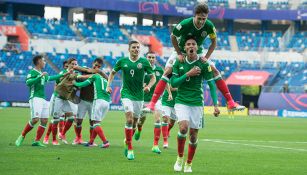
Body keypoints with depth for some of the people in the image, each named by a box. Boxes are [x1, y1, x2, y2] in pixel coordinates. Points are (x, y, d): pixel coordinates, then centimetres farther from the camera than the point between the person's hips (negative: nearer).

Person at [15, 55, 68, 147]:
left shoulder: (43, 74, 20)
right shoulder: (32, 72, -5)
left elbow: (51, 78, 35)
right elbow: (28, 82, -21)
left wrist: (63, 75, 39)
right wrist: (40, 77, -25)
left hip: (43, 99, 9)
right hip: (35, 98, -9)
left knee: (44, 120, 0)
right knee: (35, 119, -19)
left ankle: (37, 141, 3)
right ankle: (22, 136, -5)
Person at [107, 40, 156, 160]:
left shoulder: (144, 62, -2)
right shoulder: (122, 61, 0)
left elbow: (153, 77, 3)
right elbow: (113, 73, 15)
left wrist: (149, 86, -15)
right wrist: (108, 85, 2)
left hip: (139, 96, 2)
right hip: (126, 94, -2)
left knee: (134, 122, 9)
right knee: (129, 119, -19)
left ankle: (127, 143, 33)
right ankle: (130, 149, -17)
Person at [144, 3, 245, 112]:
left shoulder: (209, 26, -24)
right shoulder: (185, 24, -31)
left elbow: (213, 42, -6)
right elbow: (173, 37, -13)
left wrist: (206, 57, -15)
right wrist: (179, 54, -16)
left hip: (198, 52, 3)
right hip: (181, 51, -3)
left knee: (215, 71, -8)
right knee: (168, 72, -20)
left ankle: (230, 102, -1)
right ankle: (152, 104, -20)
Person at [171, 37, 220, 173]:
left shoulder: (203, 64, -4)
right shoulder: (179, 63, 0)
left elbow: (211, 84, -2)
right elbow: (173, 83, -3)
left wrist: (215, 105, -8)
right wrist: (188, 74, -15)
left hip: (197, 103, 0)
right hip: (181, 101, 0)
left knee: (193, 135, 3)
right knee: (183, 127, -22)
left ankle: (188, 164, 20)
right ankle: (180, 158, -2)